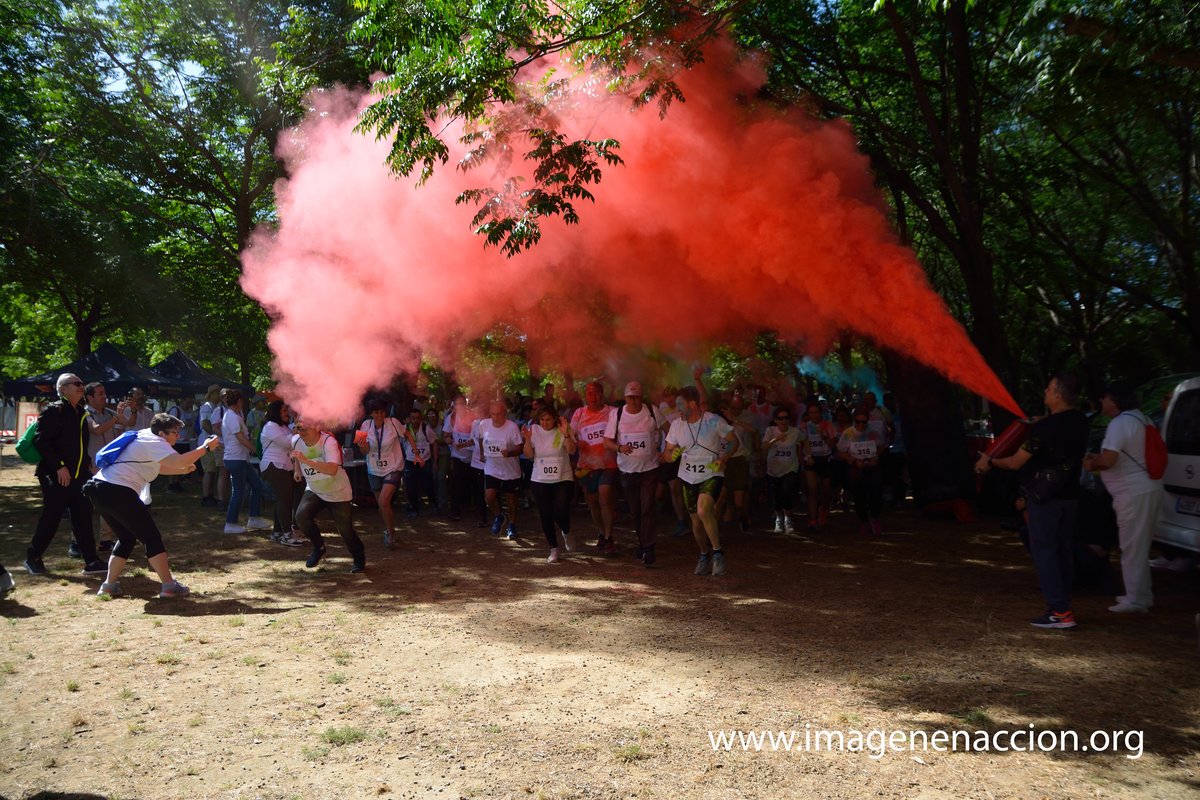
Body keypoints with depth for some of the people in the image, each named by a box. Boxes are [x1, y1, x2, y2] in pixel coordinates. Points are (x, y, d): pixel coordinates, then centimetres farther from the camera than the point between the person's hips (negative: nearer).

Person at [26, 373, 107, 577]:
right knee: (51, 518, 2)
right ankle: (32, 558, 20)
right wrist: (59, 466, -19)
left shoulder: (81, 413, 15)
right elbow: (41, 442, -15)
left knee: (83, 518, 4)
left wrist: (87, 464, 11)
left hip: (79, 476, 7)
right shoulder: (53, 411, -9)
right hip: (56, 476, -7)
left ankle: (91, 561, 5)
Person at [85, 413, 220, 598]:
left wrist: (183, 470, 22)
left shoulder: (145, 438, 20)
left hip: (99, 488, 10)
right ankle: (169, 586, -1)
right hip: (117, 492, -10)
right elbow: (178, 461, -25)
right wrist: (205, 447, -16)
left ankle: (109, 585, 20)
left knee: (127, 537, 21)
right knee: (151, 537, -2)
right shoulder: (154, 442, -8)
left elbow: (158, 467, 32)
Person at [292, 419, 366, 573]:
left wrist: (306, 460, -52)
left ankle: (359, 558, 24)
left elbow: (332, 469, -48)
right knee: (301, 516, -19)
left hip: (338, 493, -5)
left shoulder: (328, 442, -32)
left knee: (345, 529, -2)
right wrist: (297, 470, 20)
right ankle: (319, 547, 6)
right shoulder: (296, 440, -12)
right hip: (313, 490, 5)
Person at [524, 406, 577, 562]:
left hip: (563, 479, -2)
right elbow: (529, 455, -2)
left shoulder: (562, 429, -6)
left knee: (561, 513, -12)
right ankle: (554, 549, 20)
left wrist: (566, 434, -31)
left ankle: (566, 533, 23)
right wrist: (527, 440, -18)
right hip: (540, 480, 2)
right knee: (545, 516, 4)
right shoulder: (534, 430, -1)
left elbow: (572, 451, -17)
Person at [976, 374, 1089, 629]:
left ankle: (1060, 611, -6)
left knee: (1044, 551, -3)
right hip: (1069, 495, 8)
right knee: (1064, 550, 13)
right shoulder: (1080, 422, 2)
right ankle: (1062, 604, 20)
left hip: (1045, 498, -8)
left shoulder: (1044, 428, -19)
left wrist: (990, 461, 3)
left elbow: (1016, 462, -13)